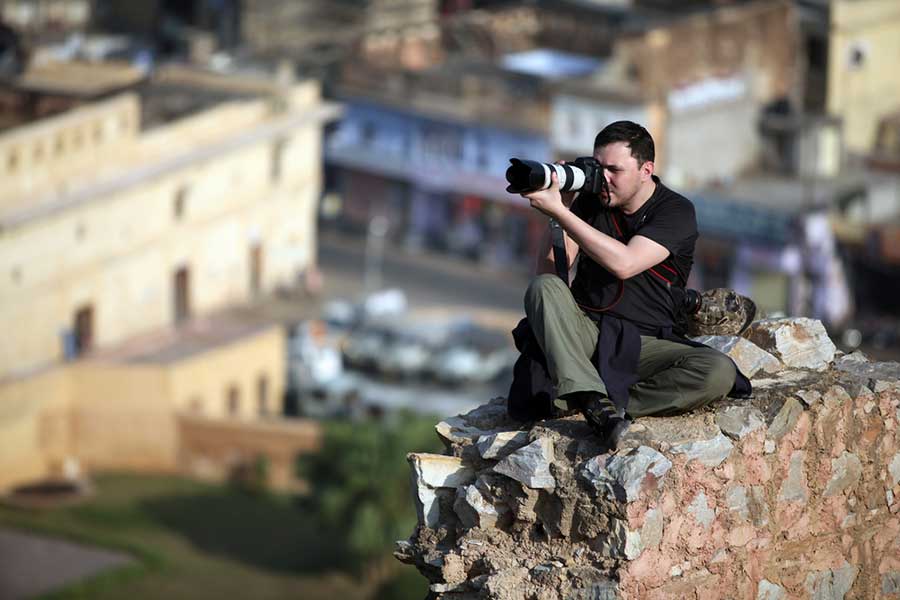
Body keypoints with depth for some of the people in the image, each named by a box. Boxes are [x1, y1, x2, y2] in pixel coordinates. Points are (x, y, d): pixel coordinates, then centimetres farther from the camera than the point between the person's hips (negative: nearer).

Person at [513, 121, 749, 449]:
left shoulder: (676, 212, -5)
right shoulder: (589, 202, 7)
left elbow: (624, 264, -22)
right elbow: (548, 271, 1)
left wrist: (559, 212, -23)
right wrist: (560, 209, -12)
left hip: (645, 345, -2)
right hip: (586, 335, 2)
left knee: (719, 371, -28)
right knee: (543, 288, -28)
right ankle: (595, 402, -42)